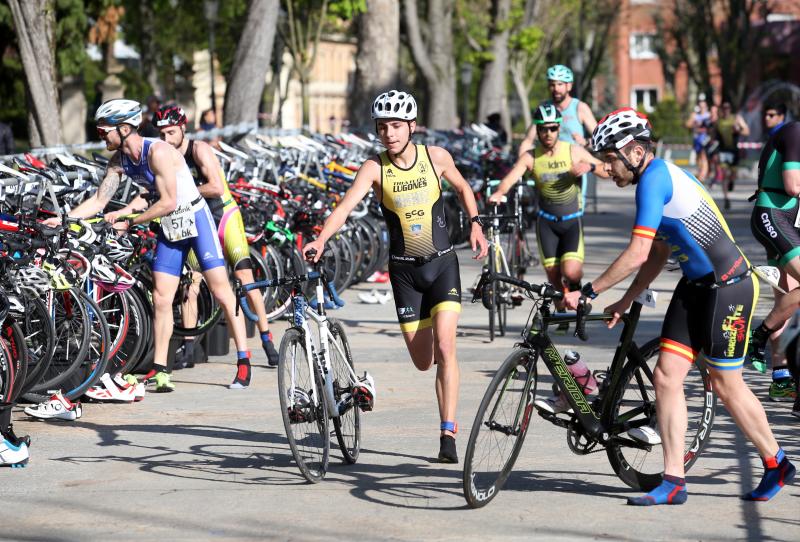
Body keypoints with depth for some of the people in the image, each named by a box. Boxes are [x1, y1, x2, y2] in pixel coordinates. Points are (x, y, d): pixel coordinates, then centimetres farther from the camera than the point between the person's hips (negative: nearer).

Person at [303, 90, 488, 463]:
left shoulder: (436, 157, -6)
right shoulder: (374, 168, -10)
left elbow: (462, 188, 15)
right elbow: (346, 205, -25)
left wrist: (475, 224, 4)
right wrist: (320, 239, -40)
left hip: (442, 264, -1)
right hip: (404, 269, 1)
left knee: (444, 348, -17)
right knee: (422, 361, 4)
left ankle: (448, 433, -12)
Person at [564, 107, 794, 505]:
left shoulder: (655, 178, -20)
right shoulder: (660, 176, 10)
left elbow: (637, 253, -26)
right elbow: (658, 255, 18)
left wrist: (588, 292, -21)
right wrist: (625, 303, 18)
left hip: (727, 288, -9)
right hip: (695, 285, 9)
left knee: (726, 385, 3)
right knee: (666, 377, 0)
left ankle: (777, 465, 22)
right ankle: (673, 482, 2)